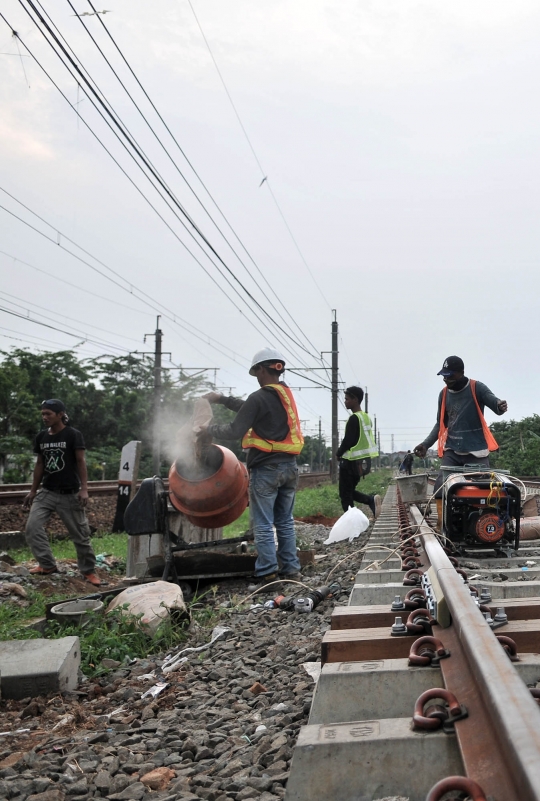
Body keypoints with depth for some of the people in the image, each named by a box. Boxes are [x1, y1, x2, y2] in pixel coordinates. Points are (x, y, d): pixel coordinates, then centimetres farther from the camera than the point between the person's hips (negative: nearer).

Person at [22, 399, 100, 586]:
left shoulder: (73, 435, -8)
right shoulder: (41, 437, 7)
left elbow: (80, 462, -10)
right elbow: (39, 464, 13)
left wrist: (84, 489, -18)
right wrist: (33, 491, 13)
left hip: (70, 494, -5)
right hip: (47, 492, 5)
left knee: (80, 534, 2)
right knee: (32, 527, -10)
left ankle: (88, 570, 15)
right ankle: (48, 565, 2)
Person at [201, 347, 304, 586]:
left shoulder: (259, 398, -14)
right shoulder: (287, 394, 11)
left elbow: (235, 431, -14)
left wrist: (208, 430, 0)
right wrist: (221, 399, 25)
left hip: (266, 469, -7)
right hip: (289, 467, 7)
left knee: (263, 524, 1)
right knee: (285, 522, 14)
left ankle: (268, 571, 3)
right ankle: (291, 568, 16)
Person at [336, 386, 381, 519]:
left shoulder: (354, 418, -16)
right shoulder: (366, 417, 12)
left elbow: (348, 440, -20)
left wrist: (339, 453, -3)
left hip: (351, 461, -9)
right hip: (362, 460, 9)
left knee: (345, 494, 0)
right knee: (350, 491, 17)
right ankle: (371, 500, -2)